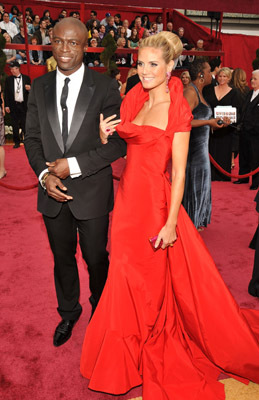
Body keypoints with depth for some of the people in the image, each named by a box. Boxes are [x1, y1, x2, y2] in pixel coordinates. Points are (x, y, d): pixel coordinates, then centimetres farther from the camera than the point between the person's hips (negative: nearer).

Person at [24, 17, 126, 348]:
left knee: (96, 258, 14)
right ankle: (68, 313, 45)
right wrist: (44, 174, -11)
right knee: (62, 259, 19)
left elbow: (118, 143, -12)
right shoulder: (39, 87, 4)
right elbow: (32, 137, 6)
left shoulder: (105, 87, -8)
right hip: (53, 192, 4)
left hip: (92, 192, -3)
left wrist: (74, 165, -19)